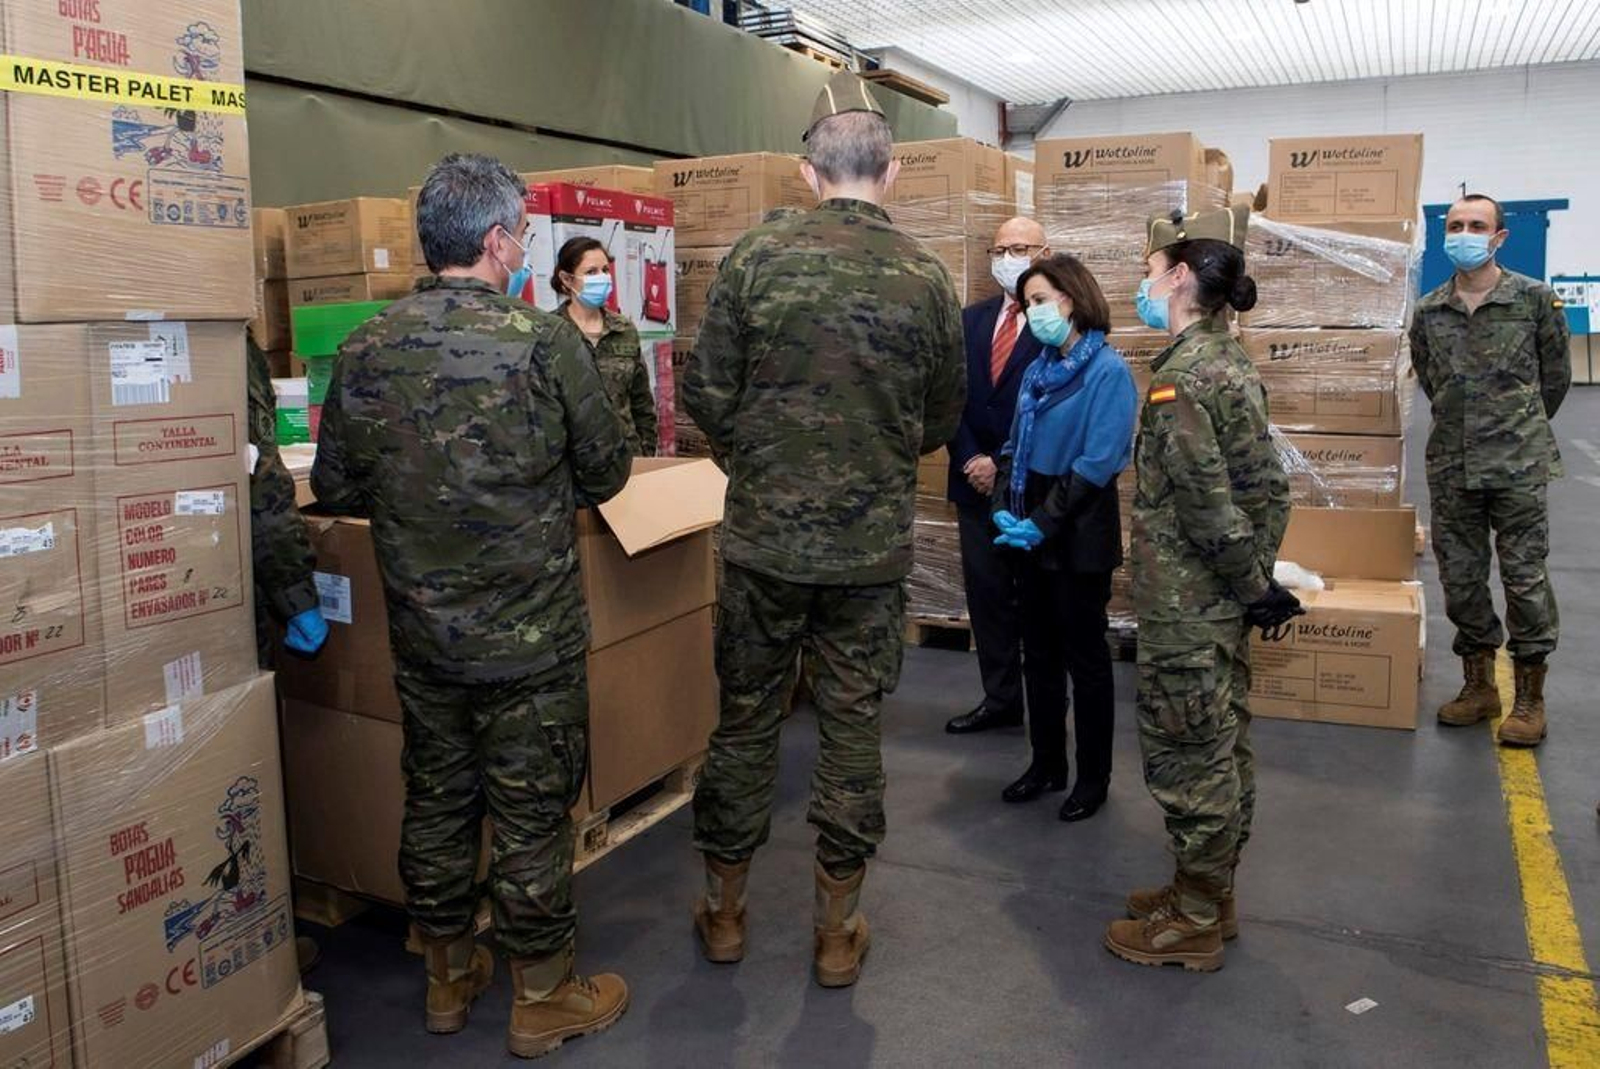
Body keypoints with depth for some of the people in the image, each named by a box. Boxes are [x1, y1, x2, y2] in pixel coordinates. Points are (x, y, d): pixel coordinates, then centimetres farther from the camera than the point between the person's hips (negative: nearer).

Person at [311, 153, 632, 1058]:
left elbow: (336, 488, 5)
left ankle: (449, 978, 37)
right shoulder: (545, 341, -16)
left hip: (420, 634, 5)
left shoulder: (365, 352, -4)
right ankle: (544, 1000, 26)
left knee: (436, 799, 19)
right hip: (530, 638, -4)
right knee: (533, 815, 9)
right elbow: (606, 473, -6)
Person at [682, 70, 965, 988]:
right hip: (872, 546, 0)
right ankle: (840, 931, 24)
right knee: (854, 726, 12)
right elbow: (942, 419, 6)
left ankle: (724, 911, 31)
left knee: (747, 717, 15)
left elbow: (708, 393, -5)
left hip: (763, 535, 0)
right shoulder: (926, 278, -4)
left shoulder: (756, 257, -7)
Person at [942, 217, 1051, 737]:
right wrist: (971, 461, -5)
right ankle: (1000, 699, 22)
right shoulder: (972, 319, 12)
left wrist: (1002, 466, -14)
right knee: (986, 596, 11)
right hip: (977, 481, 6)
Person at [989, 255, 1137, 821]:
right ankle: (1046, 763, 29)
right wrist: (1005, 509, -2)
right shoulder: (1039, 369, 10)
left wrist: (1043, 523, -19)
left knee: (1085, 658, 5)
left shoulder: (1108, 370, -12)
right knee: (1039, 653, 14)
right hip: (1032, 534, 7)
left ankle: (1094, 777, 19)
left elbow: (1098, 462, -18)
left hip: (1079, 536, -7)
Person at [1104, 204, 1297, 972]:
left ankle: (1193, 925, 17)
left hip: (1185, 607, -9)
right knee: (1221, 748, 17)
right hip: (1223, 604, 9)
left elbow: (1209, 506, -23)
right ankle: (1209, 895, 33)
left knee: (1185, 755, 3)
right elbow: (1267, 485, 10)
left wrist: (1253, 586, -11)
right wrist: (1259, 582, 12)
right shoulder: (1231, 364, 8)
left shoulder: (1179, 380, -20)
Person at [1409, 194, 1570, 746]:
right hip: (1450, 466, 3)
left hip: (1519, 464, -3)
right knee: (1460, 577, 8)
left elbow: (1556, 377, 8)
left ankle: (1529, 698, 13)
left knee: (1524, 576, 0)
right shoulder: (1428, 311, 5)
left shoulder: (1535, 298, -2)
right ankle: (1479, 685, 23)